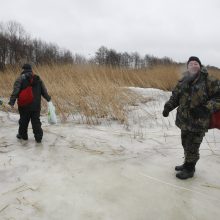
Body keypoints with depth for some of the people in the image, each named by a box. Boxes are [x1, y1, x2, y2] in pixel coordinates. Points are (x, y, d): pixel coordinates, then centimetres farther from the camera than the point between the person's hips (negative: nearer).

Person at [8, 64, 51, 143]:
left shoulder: (20, 78, -5)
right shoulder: (38, 78, 7)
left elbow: (15, 91, -15)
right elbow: (44, 91, 9)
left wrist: (12, 101, -16)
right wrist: (48, 99, 19)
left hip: (25, 105, -2)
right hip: (36, 106, 3)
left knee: (23, 121, 14)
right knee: (36, 121, 7)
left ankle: (22, 135, 29)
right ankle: (38, 137, 6)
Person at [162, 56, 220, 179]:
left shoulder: (209, 81, -11)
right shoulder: (183, 82, 6)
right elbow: (175, 97, 11)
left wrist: (206, 108, -23)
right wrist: (168, 107, -5)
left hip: (198, 122, -6)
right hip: (184, 120, 6)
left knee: (192, 147, 2)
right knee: (186, 144, 20)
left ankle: (189, 170, 23)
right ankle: (187, 164, 40)